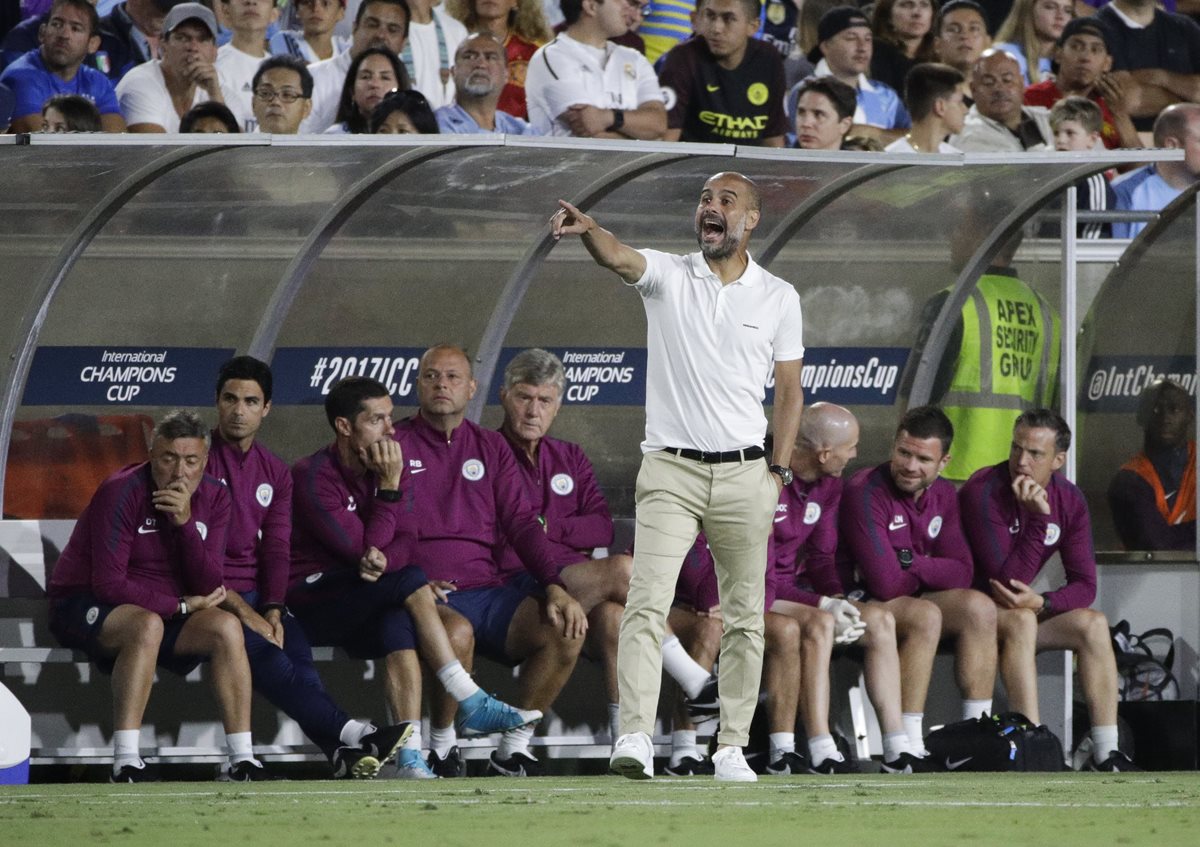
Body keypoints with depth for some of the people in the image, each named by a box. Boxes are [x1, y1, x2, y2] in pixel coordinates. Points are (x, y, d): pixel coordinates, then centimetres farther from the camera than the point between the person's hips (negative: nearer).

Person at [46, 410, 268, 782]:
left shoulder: (213, 498, -1)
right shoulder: (123, 493, -19)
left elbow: (209, 586, -9)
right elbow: (109, 584, -22)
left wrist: (185, 522, -22)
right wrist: (181, 605, -16)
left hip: (165, 612, 6)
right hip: (84, 606, -6)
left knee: (227, 628, -19)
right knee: (147, 625, -37)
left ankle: (241, 760, -20)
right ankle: (125, 763, -41)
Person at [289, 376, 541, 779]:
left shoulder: (376, 469, 9)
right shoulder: (313, 476, -13)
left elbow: (405, 541, 1)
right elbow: (363, 548, -18)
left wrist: (383, 559, -21)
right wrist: (390, 488, -17)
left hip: (363, 610, 6)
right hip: (310, 603, -6)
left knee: (398, 625, -30)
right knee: (410, 583, -28)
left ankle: (410, 756, -40)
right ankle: (472, 707, -27)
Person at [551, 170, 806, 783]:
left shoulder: (779, 297, 7)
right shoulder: (667, 276, 3)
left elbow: (789, 392, 9)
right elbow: (619, 258, -19)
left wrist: (778, 473, 2)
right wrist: (588, 230, -42)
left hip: (744, 474, 2)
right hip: (670, 470, -2)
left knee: (745, 617, 4)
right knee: (646, 603, -15)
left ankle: (732, 747, 12)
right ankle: (635, 737, -22)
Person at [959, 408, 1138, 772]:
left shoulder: (1069, 500, -1)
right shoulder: (984, 492, -21)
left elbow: (1084, 585, -4)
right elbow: (1005, 581, -26)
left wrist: (1041, 603, -24)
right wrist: (1038, 519, -33)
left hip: (1019, 609, 6)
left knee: (1093, 624, -14)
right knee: (1020, 621, -34)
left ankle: (1105, 755, -16)